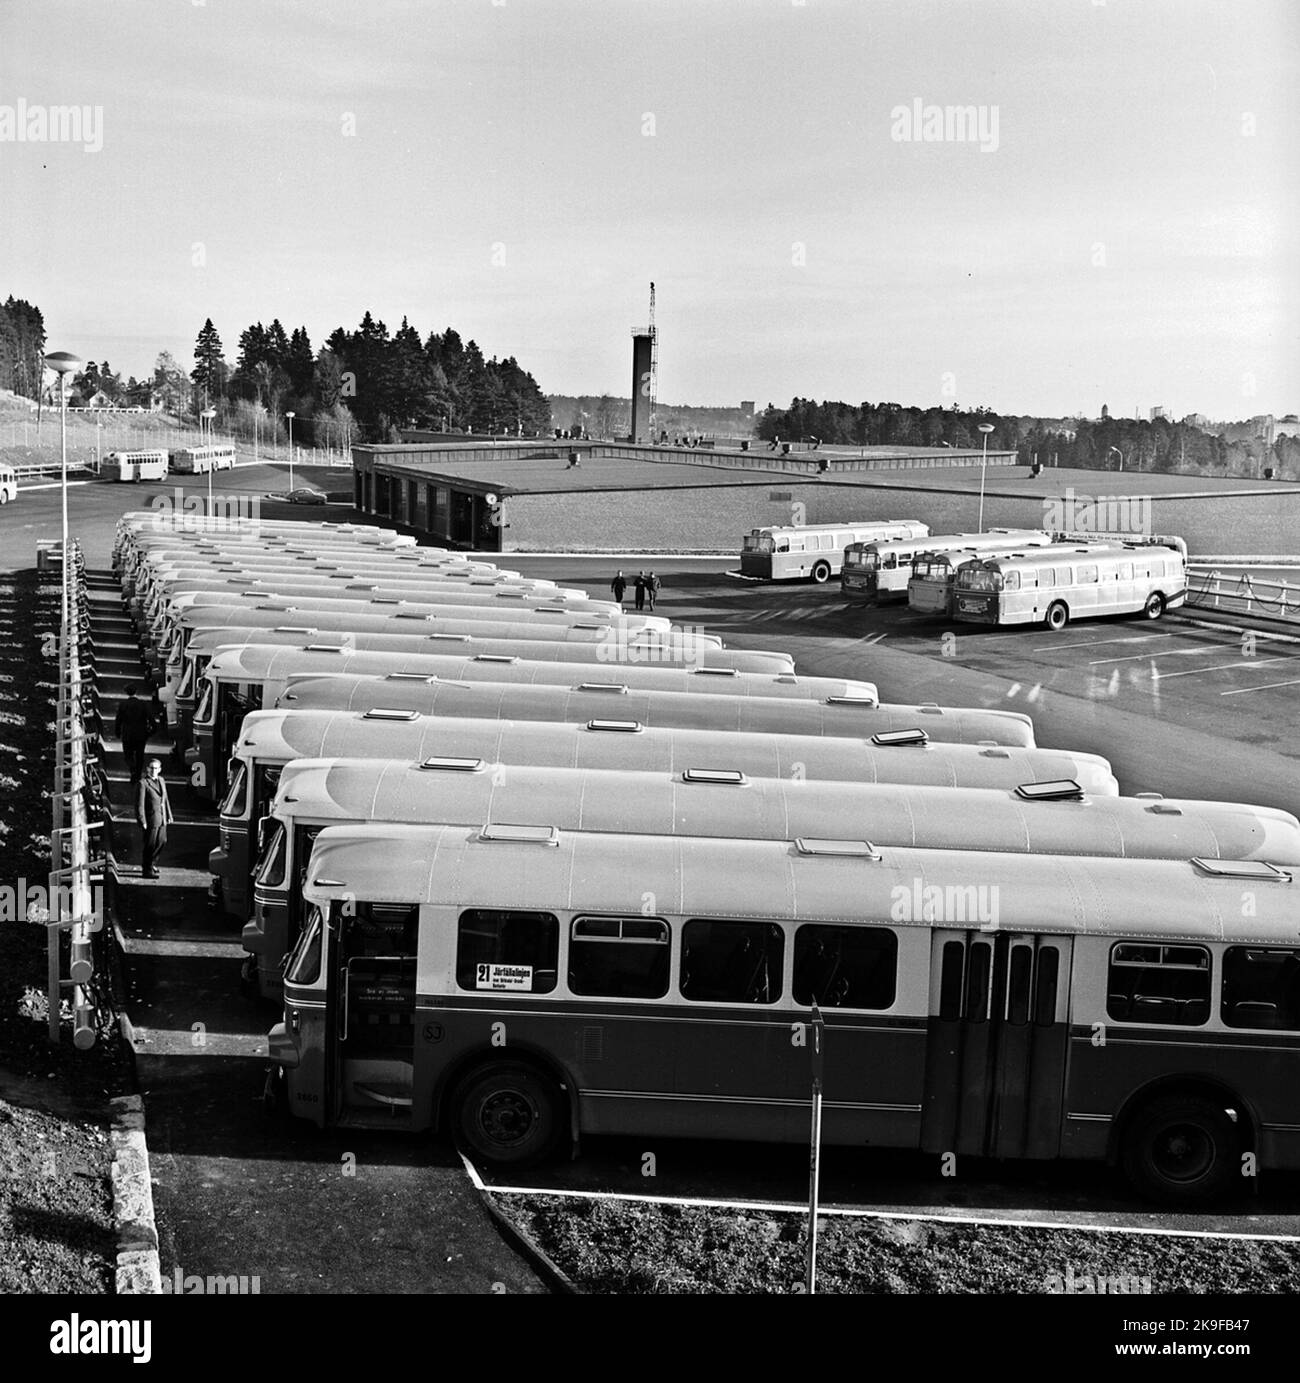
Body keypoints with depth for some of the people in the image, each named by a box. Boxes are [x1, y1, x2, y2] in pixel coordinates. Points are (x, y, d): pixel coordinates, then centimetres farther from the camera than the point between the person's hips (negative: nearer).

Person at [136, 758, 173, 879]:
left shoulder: (161, 780, 10)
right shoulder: (143, 783, -13)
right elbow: (139, 804, -14)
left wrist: (169, 815, 17)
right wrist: (142, 822, -17)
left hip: (162, 819, 7)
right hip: (151, 819, -7)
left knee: (162, 841, 14)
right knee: (151, 845, 0)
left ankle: (151, 863, 34)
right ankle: (147, 870, 12)